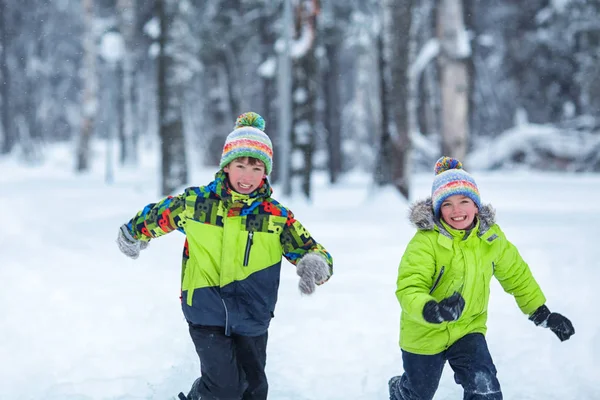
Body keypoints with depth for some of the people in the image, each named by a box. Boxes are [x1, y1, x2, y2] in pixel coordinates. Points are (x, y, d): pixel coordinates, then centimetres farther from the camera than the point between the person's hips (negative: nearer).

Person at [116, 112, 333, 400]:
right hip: (206, 313, -3)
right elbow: (155, 215, 12)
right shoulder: (196, 202, -7)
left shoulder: (277, 217, -5)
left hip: (251, 319, 3)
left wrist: (315, 265, -31)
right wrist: (133, 234, 29)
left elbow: (316, 254, -6)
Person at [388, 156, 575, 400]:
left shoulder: (491, 237, -10)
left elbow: (516, 274, 6)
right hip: (425, 333, -3)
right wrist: (432, 311, -55)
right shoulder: (425, 242, -26)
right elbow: (409, 289, -35)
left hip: (469, 328, 3)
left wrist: (542, 314, 9)